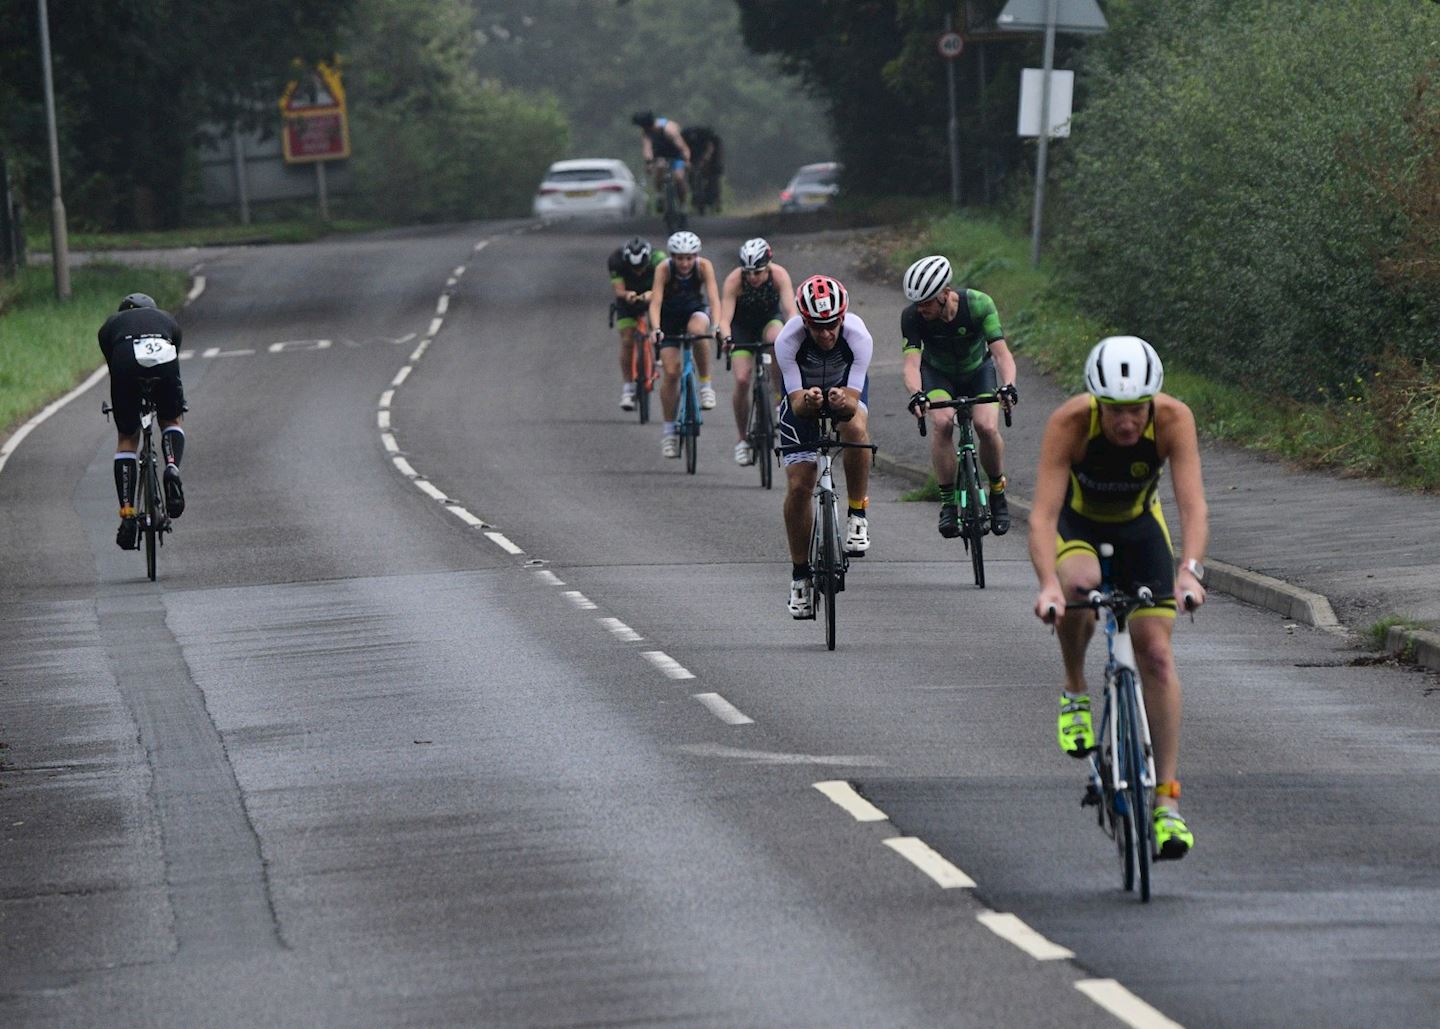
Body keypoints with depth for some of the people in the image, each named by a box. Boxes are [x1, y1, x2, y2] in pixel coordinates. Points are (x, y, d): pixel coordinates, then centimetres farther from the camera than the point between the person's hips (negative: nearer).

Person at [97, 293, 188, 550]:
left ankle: (127, 513, 5)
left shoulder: (111, 325, 35)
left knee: (127, 439, 13)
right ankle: (172, 468, -4)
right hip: (163, 359, 0)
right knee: (172, 421, 26)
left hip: (127, 363, 0)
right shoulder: (167, 320, 38)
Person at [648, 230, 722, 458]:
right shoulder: (664, 269, -26)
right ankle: (669, 430, 4)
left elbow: (713, 298, -32)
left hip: (696, 311, 0)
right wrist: (656, 329, -50)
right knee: (671, 373, -10)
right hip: (669, 318, 0)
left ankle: (706, 385, -19)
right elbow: (655, 302, -34)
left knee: (697, 329, -37)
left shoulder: (704, 266, -24)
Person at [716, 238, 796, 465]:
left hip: (769, 320, 0)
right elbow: (725, 317, -34)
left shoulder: (779, 276, -27)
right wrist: (727, 338, -55)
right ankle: (743, 440, 1)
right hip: (742, 325, 0)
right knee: (742, 380, -17)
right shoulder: (734, 281, -29)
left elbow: (790, 310, -35)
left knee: (777, 338, -36)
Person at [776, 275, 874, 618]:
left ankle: (857, 515, -18)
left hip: (845, 391, 0)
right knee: (798, 486, -11)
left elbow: (853, 400, -35)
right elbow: (797, 403, -32)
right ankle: (800, 575, 5)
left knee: (855, 428, -36)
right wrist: (807, 401, -56)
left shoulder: (858, 337, -33)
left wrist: (843, 401, -58)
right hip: (802, 396, 0)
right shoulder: (788, 340, -33)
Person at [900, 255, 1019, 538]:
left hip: (978, 369, 0)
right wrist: (916, 394, -58)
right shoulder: (912, 316, -29)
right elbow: (911, 363, -36)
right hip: (938, 374, 0)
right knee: (942, 422, -30)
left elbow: (1001, 353, -35)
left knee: (987, 427, -24)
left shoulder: (978, 305, -31)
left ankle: (998, 492, 3)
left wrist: (1008, 386, -54)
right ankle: (947, 501, -18)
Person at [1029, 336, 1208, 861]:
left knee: (1156, 654, -10)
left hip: (1139, 526, 2)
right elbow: (1042, 513, -40)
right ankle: (1075, 693, -9)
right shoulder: (1069, 423, -35)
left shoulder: (1173, 419, -31)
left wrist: (1190, 570, -55)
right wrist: (1047, 584, -56)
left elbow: (1193, 504, -37)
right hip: (1077, 523, -2)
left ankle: (1166, 801, -6)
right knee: (1077, 584, -36)